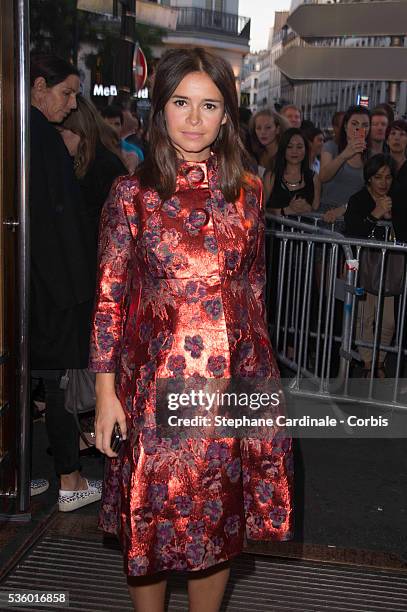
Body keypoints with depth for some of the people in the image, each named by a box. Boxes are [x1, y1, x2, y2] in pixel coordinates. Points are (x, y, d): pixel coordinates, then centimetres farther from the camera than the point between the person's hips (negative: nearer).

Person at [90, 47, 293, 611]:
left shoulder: (247, 191, 3)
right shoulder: (132, 193, -4)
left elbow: (253, 289, 9)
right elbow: (110, 297, -4)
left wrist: (260, 373, 9)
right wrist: (106, 391, -6)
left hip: (230, 377, 2)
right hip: (155, 382, -2)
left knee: (220, 521, 14)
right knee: (151, 521, 12)